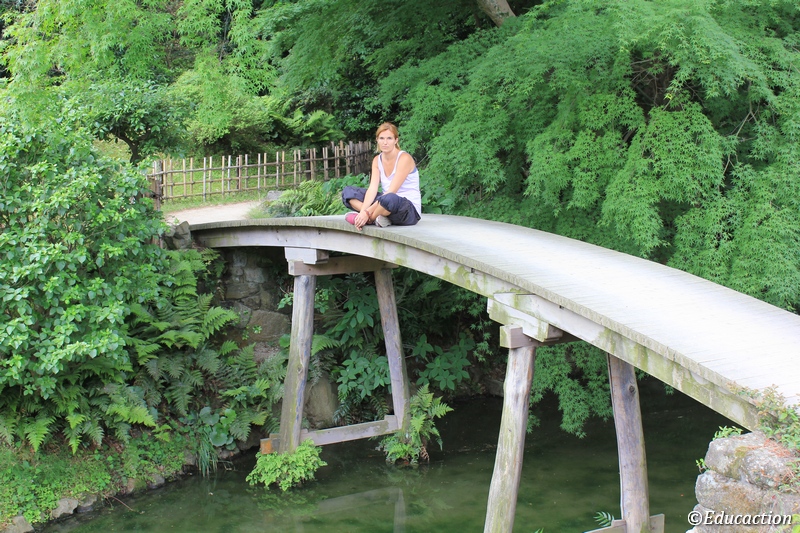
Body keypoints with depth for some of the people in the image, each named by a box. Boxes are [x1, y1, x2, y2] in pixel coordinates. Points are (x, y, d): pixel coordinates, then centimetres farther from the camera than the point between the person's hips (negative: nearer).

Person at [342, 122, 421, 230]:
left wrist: (367, 213, -26)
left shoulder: (404, 158, -14)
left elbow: (391, 192, -21)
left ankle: (369, 220, -14)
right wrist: (363, 211, -22)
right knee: (348, 192, -1)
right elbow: (372, 189, -4)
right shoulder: (377, 160, 7)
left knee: (390, 199, -42)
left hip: (410, 210, -7)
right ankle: (377, 218, -21)